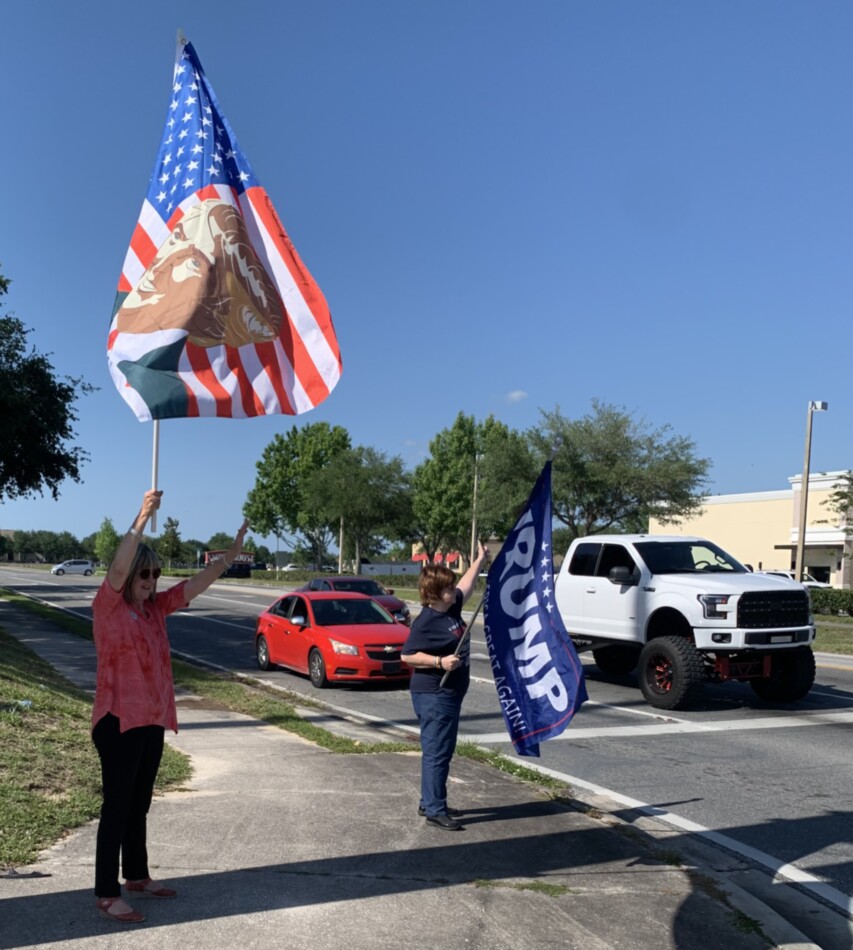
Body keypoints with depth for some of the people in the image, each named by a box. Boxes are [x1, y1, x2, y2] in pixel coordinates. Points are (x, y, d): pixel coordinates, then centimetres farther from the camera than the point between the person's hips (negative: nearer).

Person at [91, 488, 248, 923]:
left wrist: (230, 554, -5)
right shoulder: (108, 606, -11)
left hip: (152, 720, 7)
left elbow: (196, 584, 5)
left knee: (139, 805, 18)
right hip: (118, 720, -7)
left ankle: (137, 876, 31)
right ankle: (106, 895, 5)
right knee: (117, 807, -3)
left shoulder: (154, 607, 8)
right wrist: (142, 518, -38)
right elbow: (118, 567, -28)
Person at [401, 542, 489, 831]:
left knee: (442, 751, 17)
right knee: (436, 752, -5)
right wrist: (440, 662, -25)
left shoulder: (452, 608, 7)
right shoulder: (425, 622, -18)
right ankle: (435, 810, 1)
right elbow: (407, 655, -17)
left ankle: (429, 802, 28)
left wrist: (480, 559, 28)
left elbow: (466, 586, 25)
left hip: (450, 693, 10)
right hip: (433, 695, -10)